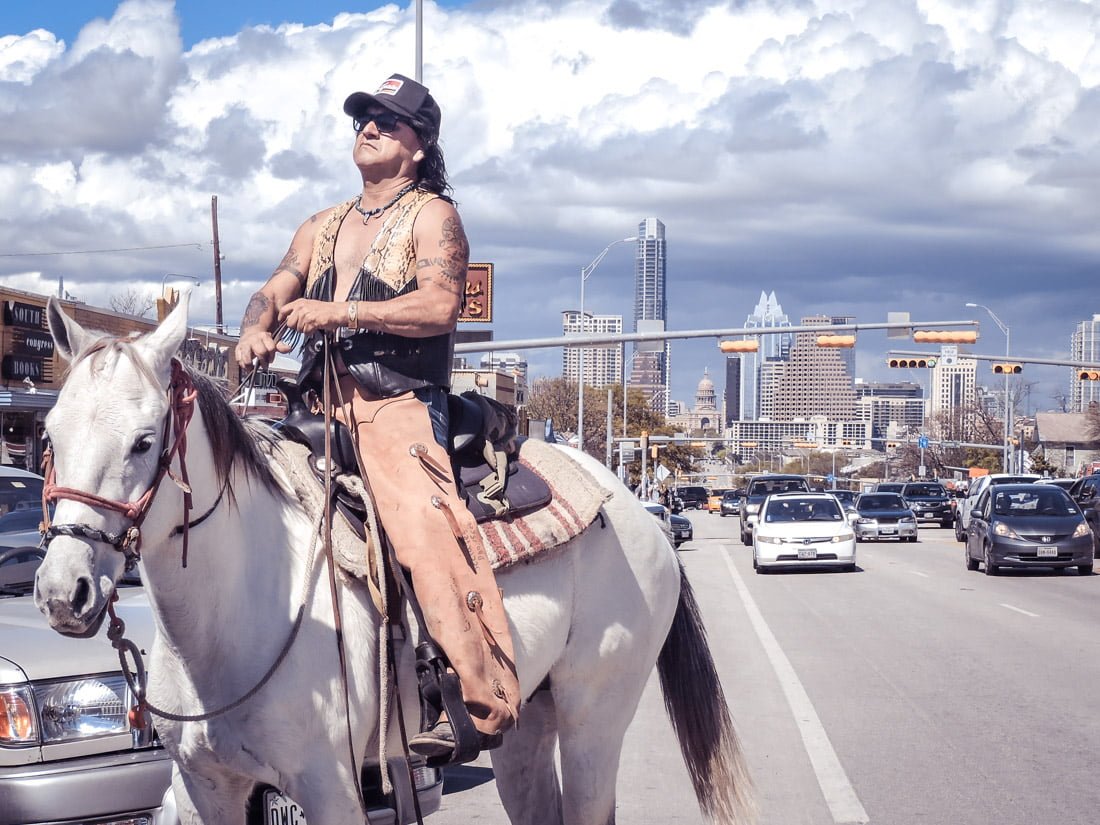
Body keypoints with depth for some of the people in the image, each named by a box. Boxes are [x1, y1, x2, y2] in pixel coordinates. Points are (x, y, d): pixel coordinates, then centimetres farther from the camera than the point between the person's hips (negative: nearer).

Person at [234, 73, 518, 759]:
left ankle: (480, 706, -37)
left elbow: (441, 306, -12)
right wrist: (256, 332, -8)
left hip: (400, 405, -8)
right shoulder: (322, 228, 25)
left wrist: (337, 313, -16)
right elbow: (273, 293, 16)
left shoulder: (432, 214, 4)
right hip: (324, 411, 8)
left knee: (424, 520, -30)